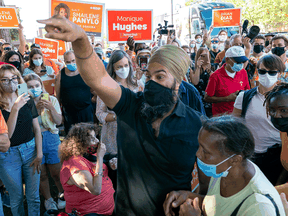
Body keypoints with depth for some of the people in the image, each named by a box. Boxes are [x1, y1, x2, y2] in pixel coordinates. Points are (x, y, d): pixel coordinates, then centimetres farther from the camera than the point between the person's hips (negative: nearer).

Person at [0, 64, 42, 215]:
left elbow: (36, 129, 3)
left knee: (33, 196, 11)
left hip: (30, 150, 3)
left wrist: (39, 154, -1)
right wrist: (15, 108, -27)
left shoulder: (27, 101, -1)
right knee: (16, 198, 14)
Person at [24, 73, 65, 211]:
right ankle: (48, 199, 33)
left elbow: (58, 121, -2)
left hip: (51, 139, 1)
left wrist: (51, 108, -17)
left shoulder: (51, 100, 0)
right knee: (41, 174, 11)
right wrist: (36, 109, -20)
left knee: (57, 172, 6)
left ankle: (62, 195, 33)